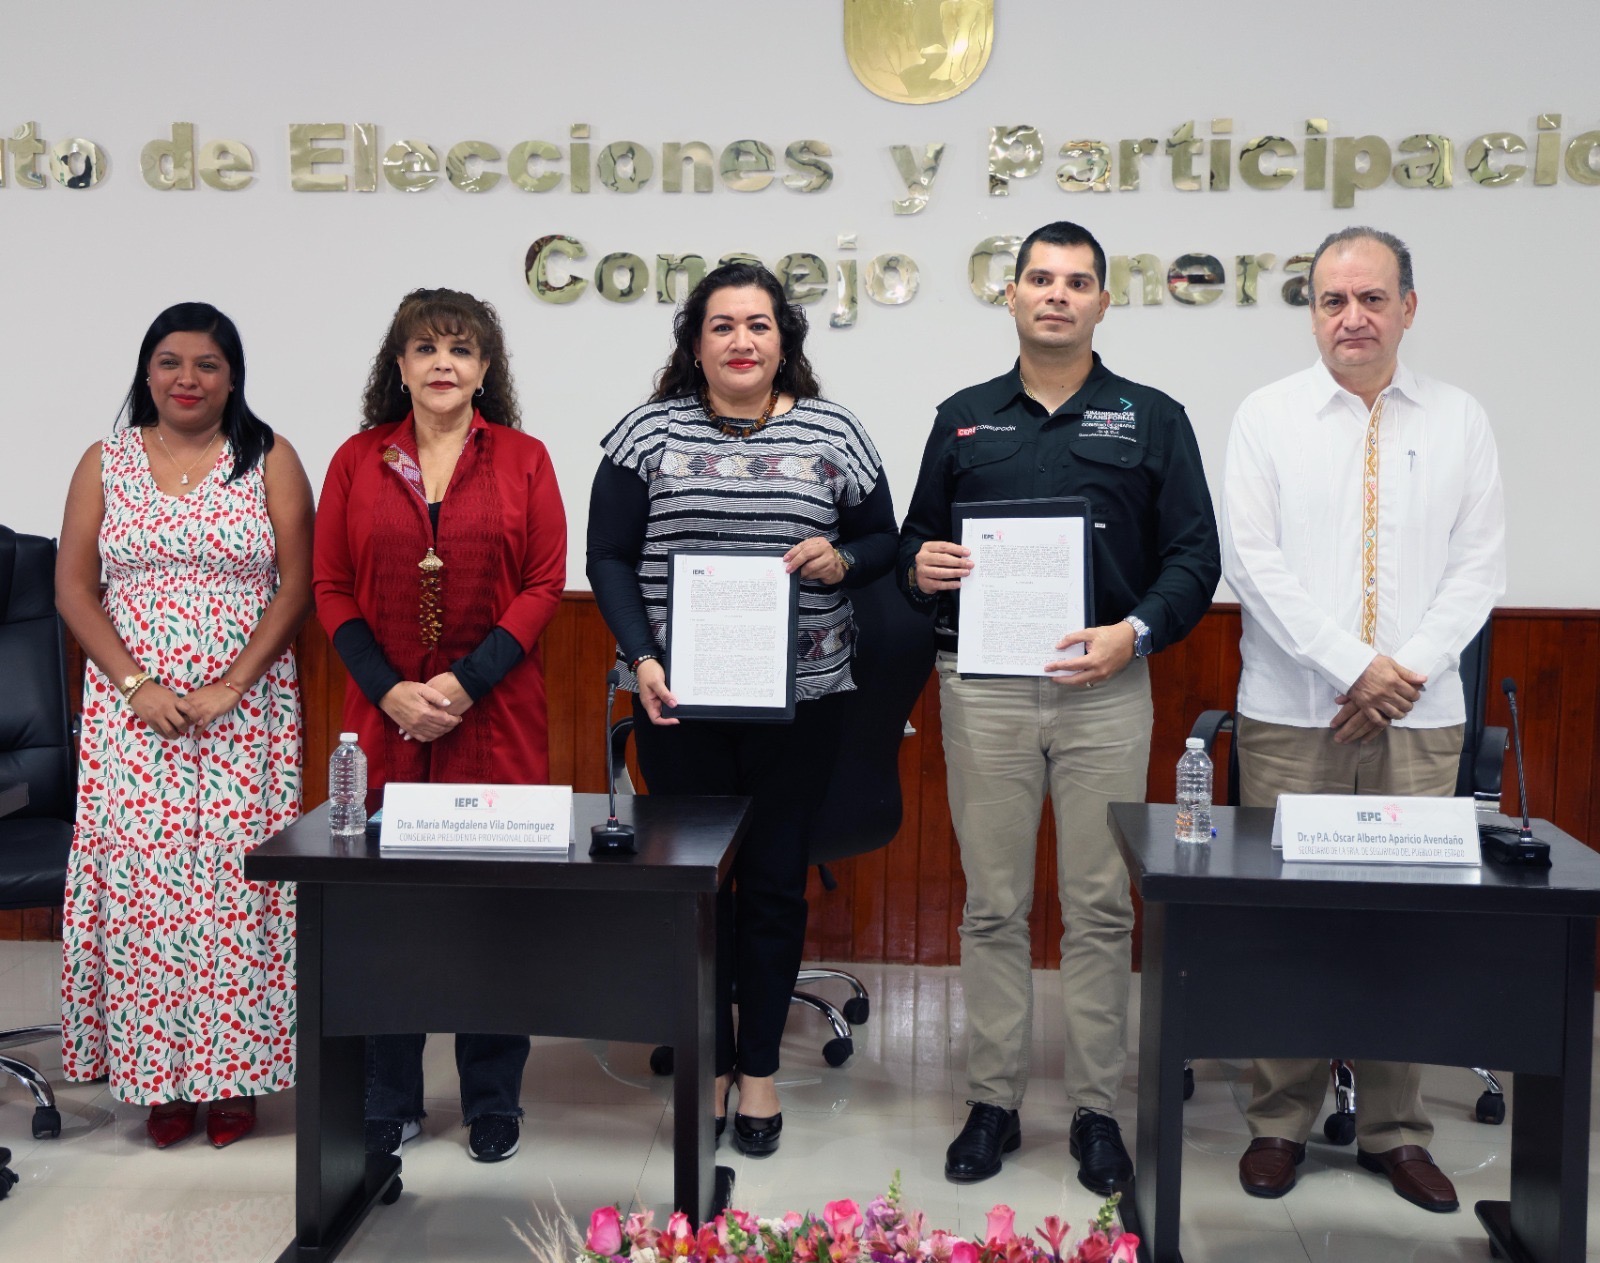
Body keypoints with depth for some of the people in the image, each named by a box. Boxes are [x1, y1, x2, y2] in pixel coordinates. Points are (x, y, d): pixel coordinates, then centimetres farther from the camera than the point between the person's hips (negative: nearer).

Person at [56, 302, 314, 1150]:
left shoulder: (270, 460, 3)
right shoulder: (106, 464, 9)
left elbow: (297, 585, -2)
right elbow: (73, 586, 4)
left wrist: (230, 686, -11)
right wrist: (137, 684, -9)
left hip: (246, 711, -1)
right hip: (133, 714, 2)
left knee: (234, 876, -1)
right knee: (140, 878, 0)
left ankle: (234, 1068, 11)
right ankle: (159, 1074, 12)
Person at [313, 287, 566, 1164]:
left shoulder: (523, 459, 4)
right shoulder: (358, 460, 7)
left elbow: (545, 584, -2)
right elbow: (332, 590, 5)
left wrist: (464, 682, -12)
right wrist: (391, 691, -8)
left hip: (495, 716, -1)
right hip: (384, 717, 1)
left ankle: (493, 1105, 19)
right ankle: (389, 1106, 20)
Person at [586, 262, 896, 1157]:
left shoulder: (832, 433, 5)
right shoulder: (650, 433, 4)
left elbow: (884, 542, 11)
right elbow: (610, 557, 2)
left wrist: (843, 560, -12)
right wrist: (642, 659, -11)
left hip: (799, 696, 0)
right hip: (679, 697, 0)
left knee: (774, 882, 7)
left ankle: (760, 1067, 21)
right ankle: (707, 1062, 21)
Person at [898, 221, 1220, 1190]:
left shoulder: (1152, 419, 6)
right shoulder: (964, 418, 12)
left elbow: (1194, 555, 2)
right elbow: (917, 545, 16)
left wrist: (1138, 630, -15)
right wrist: (919, 568, -7)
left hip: (1104, 690, -1)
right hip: (983, 690, 1)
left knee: (1101, 907, 4)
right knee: (994, 906, 6)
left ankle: (1097, 1109, 15)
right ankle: (994, 1102, 17)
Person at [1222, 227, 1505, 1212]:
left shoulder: (1461, 422, 8)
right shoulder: (1269, 417, 3)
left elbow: (1479, 566, 4)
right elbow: (1253, 560, -5)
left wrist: (1408, 669, -9)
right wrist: (1353, 669, -11)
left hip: (1419, 719, 1)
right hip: (1292, 716, -1)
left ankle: (1397, 1130, 17)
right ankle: (1282, 1122, 15)